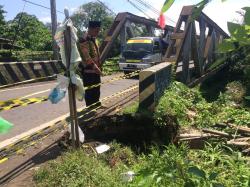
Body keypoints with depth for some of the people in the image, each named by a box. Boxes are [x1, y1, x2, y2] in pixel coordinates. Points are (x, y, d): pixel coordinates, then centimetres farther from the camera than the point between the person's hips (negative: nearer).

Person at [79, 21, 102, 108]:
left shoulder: (93, 39, 16)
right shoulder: (84, 40, -15)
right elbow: (86, 56, -22)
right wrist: (95, 67, -23)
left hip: (95, 70, 10)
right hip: (88, 71, -9)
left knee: (96, 92, 17)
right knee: (90, 92, -2)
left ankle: (97, 107, 30)